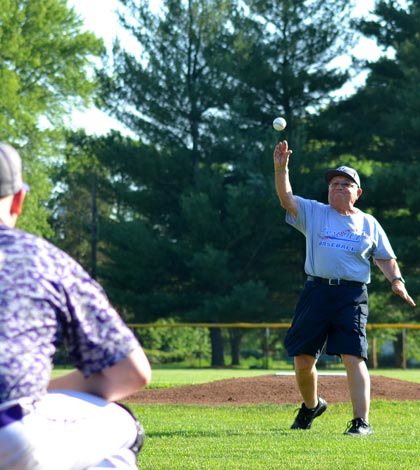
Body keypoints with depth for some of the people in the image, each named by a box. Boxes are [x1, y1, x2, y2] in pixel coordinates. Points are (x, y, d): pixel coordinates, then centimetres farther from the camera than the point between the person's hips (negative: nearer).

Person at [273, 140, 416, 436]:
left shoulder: (368, 223, 15)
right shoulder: (314, 213, 12)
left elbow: (385, 258, 18)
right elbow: (286, 199, -2)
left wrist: (396, 281, 0)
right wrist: (281, 169, -16)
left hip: (352, 295, -1)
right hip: (317, 291, 1)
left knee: (353, 357, -14)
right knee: (303, 359, 4)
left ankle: (362, 421, -15)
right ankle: (311, 405, 31)